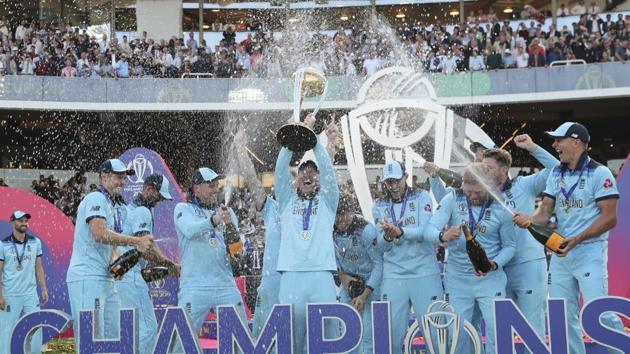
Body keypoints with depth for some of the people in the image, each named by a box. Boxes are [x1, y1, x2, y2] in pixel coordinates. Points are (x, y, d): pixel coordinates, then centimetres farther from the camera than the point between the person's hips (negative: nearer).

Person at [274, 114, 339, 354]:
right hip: (291, 275, 0)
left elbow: (327, 169, 3)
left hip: (321, 275, 0)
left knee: (325, 334, -3)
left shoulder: (326, 201, 16)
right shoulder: (287, 201, 17)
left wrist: (314, 137, -6)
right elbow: (281, 169, 5)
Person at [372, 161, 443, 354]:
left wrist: (400, 232, -26)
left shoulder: (422, 197, 5)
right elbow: (380, 247, 5)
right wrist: (387, 237, -18)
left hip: (424, 273, -2)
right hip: (393, 276, 2)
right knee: (391, 332, -2)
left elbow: (426, 231, -9)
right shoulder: (379, 207, 12)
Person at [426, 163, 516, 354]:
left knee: (497, 329, -5)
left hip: (490, 279, -1)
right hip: (457, 278, 1)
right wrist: (443, 236, -39)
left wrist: (494, 264, -20)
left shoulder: (501, 208, -7)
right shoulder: (452, 200, -8)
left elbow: (509, 246, -1)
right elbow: (430, 231, -16)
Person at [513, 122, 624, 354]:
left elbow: (609, 218, -12)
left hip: (589, 251, -7)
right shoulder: (556, 174, 12)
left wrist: (577, 239, -22)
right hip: (560, 251, 7)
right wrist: (531, 219, -16)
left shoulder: (599, 173, -8)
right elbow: (546, 209, 7)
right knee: (563, 316, 8)